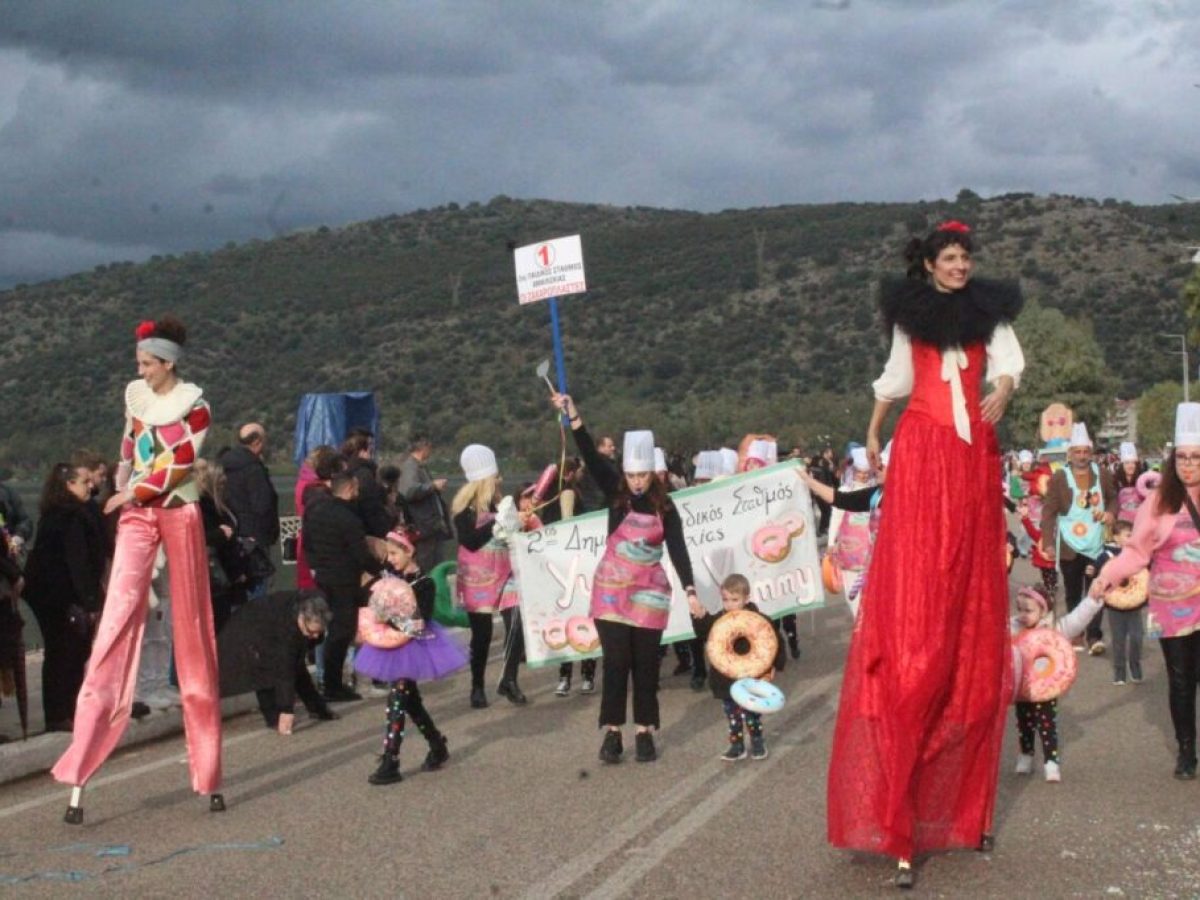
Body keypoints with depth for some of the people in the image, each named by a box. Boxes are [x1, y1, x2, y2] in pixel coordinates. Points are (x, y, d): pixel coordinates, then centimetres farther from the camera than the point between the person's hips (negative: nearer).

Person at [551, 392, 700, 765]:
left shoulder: (665, 507, -4)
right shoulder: (615, 493, -4)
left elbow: (678, 549, -10)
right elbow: (592, 458, -15)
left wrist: (689, 589, -23)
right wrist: (573, 416, -27)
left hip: (650, 593, 0)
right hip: (611, 590, 0)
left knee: (646, 663, 5)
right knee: (616, 661, -2)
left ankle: (644, 733, 12)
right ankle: (612, 733, 3)